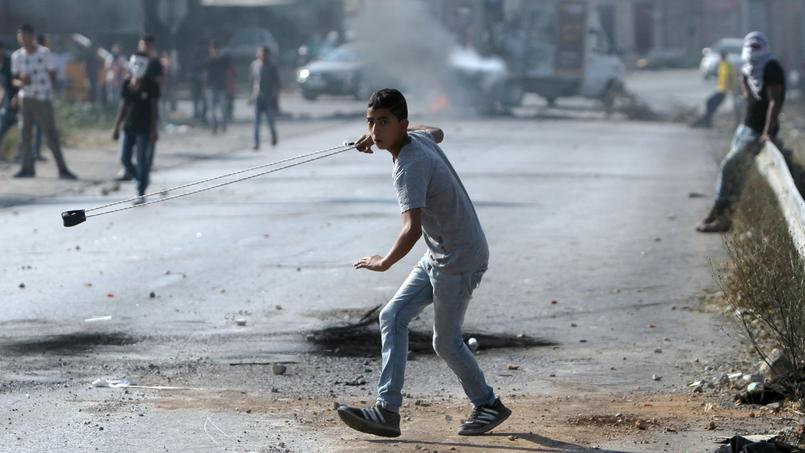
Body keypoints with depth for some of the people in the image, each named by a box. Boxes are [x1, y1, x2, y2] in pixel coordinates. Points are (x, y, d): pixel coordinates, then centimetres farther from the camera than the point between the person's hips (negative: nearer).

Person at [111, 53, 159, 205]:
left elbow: (154, 108, -8)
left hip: (144, 128, -5)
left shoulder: (151, 85, -7)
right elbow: (123, 106, 11)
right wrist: (116, 127, 8)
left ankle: (141, 194, 3)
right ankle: (141, 180, 25)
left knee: (142, 160, -4)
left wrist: (153, 130, -13)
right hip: (129, 127, 5)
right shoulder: (127, 84, 6)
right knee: (124, 158, 1)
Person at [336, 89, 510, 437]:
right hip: (438, 257, 10)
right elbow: (437, 132, 29)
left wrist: (385, 263, -26)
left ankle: (488, 405, 25)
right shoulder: (419, 138, 1)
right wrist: (375, 138, 26)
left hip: (460, 261, -10)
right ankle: (388, 410, -3)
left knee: (446, 342, 3)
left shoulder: (411, 166, -27)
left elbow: (413, 228, -39)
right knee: (393, 317, 2)